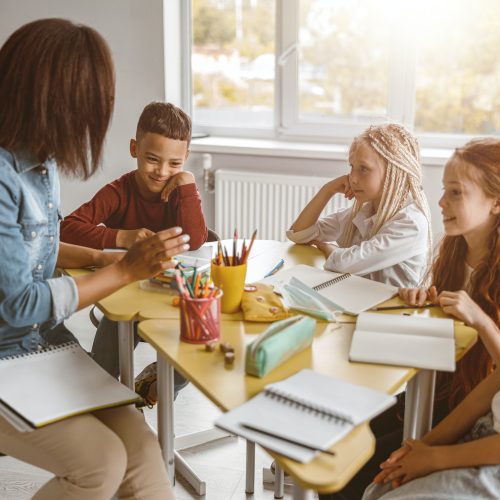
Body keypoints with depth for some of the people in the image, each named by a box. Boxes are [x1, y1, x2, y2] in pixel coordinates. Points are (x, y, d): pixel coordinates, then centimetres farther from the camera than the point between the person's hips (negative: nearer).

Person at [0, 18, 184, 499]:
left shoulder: (41, 163, 3)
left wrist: (104, 257, 6)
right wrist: (124, 271, -16)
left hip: (44, 350, 7)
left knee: (141, 449, -10)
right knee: (102, 461, -19)